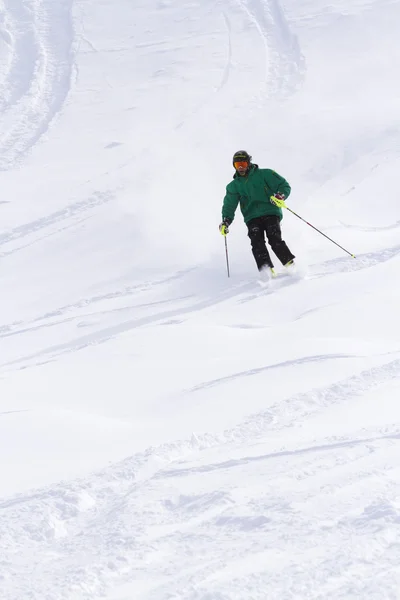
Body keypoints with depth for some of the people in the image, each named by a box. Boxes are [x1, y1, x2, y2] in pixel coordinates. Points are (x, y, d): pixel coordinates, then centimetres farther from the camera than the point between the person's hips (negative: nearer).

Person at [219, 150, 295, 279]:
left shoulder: (264, 174, 10)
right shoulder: (233, 186, 20)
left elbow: (284, 185, 6)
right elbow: (229, 206, 17)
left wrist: (280, 196, -15)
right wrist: (226, 221, -1)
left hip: (270, 212, -2)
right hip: (252, 218, 2)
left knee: (275, 240, -23)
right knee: (257, 243, -22)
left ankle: (291, 265, -22)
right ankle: (267, 270, -35)